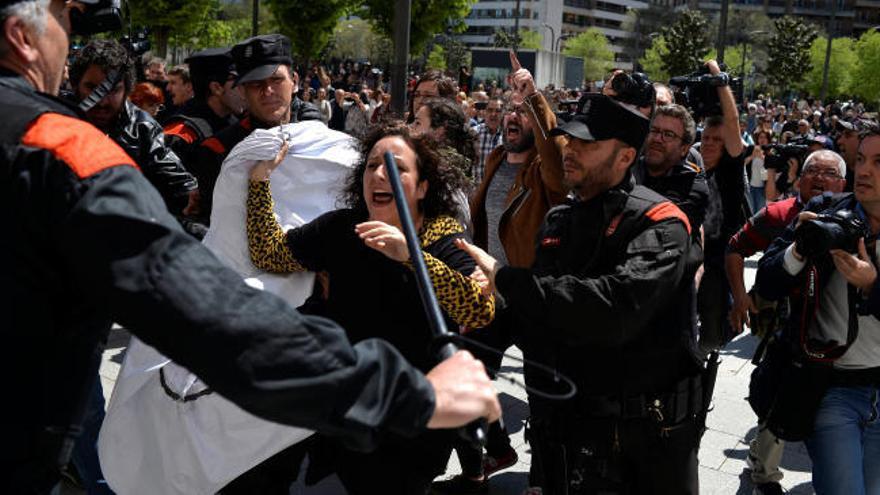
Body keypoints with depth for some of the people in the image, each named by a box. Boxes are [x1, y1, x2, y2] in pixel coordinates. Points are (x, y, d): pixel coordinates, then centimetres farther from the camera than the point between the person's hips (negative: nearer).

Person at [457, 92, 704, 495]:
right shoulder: (557, 221, 10)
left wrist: (504, 279, -27)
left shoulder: (658, 223, -14)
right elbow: (535, 311, 20)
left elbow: (616, 309, -32)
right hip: (561, 423, 6)